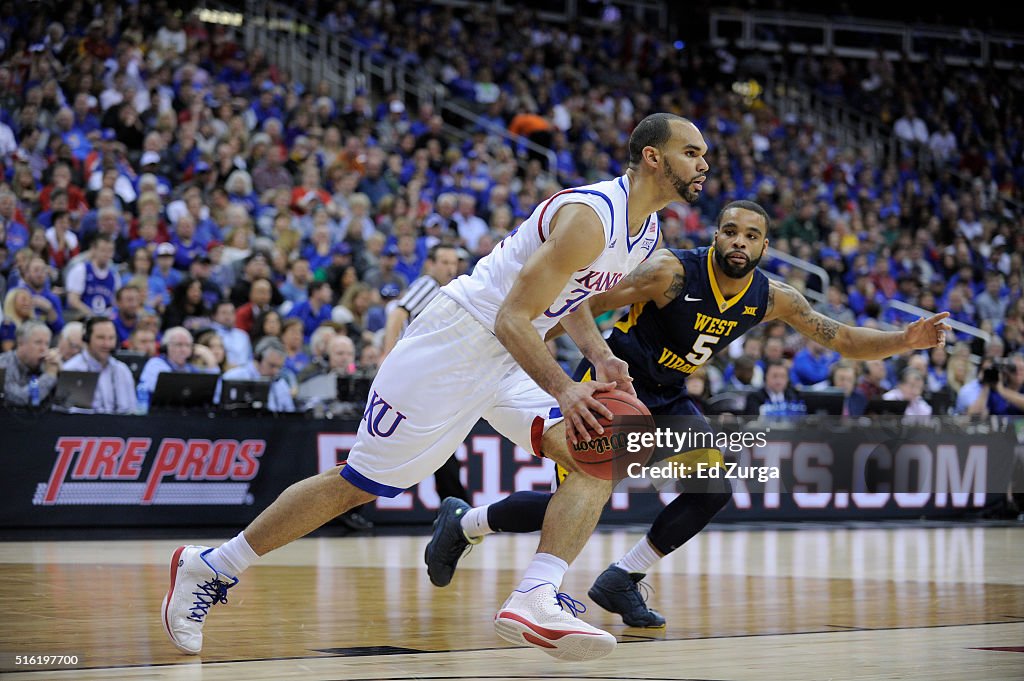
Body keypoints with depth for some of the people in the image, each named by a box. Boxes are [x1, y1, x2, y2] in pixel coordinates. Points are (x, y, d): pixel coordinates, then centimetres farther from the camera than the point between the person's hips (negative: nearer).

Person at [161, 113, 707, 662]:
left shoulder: (646, 229, 6)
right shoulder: (590, 217, -24)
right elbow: (511, 319, -27)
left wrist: (600, 357, 4)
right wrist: (564, 391, -37)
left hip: (512, 355, 9)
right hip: (456, 340, -9)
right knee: (357, 485, -1)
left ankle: (535, 601, -23)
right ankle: (207, 567, 13)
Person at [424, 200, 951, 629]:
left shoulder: (772, 299, -7)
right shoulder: (671, 272, -26)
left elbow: (843, 340, -4)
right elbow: (582, 307, -22)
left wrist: (906, 340, -19)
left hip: (665, 397, 6)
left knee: (713, 490, -11)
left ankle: (622, 581, 2)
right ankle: (462, 523, 15)